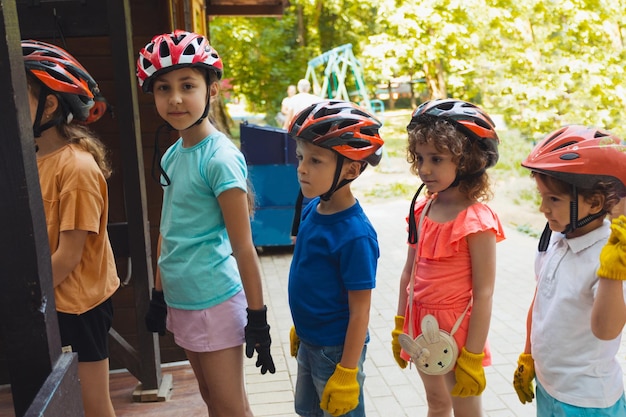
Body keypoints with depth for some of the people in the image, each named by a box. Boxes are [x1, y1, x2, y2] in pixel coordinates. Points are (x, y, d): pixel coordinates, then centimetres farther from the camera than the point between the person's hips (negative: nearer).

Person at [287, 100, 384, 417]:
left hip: (337, 350, -8)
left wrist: (347, 373, -17)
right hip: (308, 343, 8)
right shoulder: (312, 210, -4)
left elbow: (360, 311, -22)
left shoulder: (355, 234, -27)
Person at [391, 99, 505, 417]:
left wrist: (472, 357, -16)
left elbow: (483, 293, -19)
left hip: (456, 328, -6)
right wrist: (400, 327, 12)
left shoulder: (476, 219, -20)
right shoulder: (422, 208, -1)